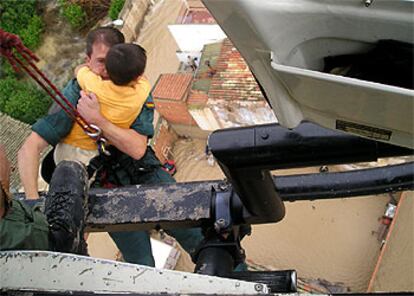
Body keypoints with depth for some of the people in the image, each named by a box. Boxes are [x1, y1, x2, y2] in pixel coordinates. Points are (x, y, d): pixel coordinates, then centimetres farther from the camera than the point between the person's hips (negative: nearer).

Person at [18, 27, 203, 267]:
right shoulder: (74, 95, -13)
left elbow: (137, 149, -19)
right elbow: (30, 149, -18)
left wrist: (98, 119, -29)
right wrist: (33, 201, -30)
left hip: (142, 170, 2)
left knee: (191, 232, -8)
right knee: (142, 265, -11)